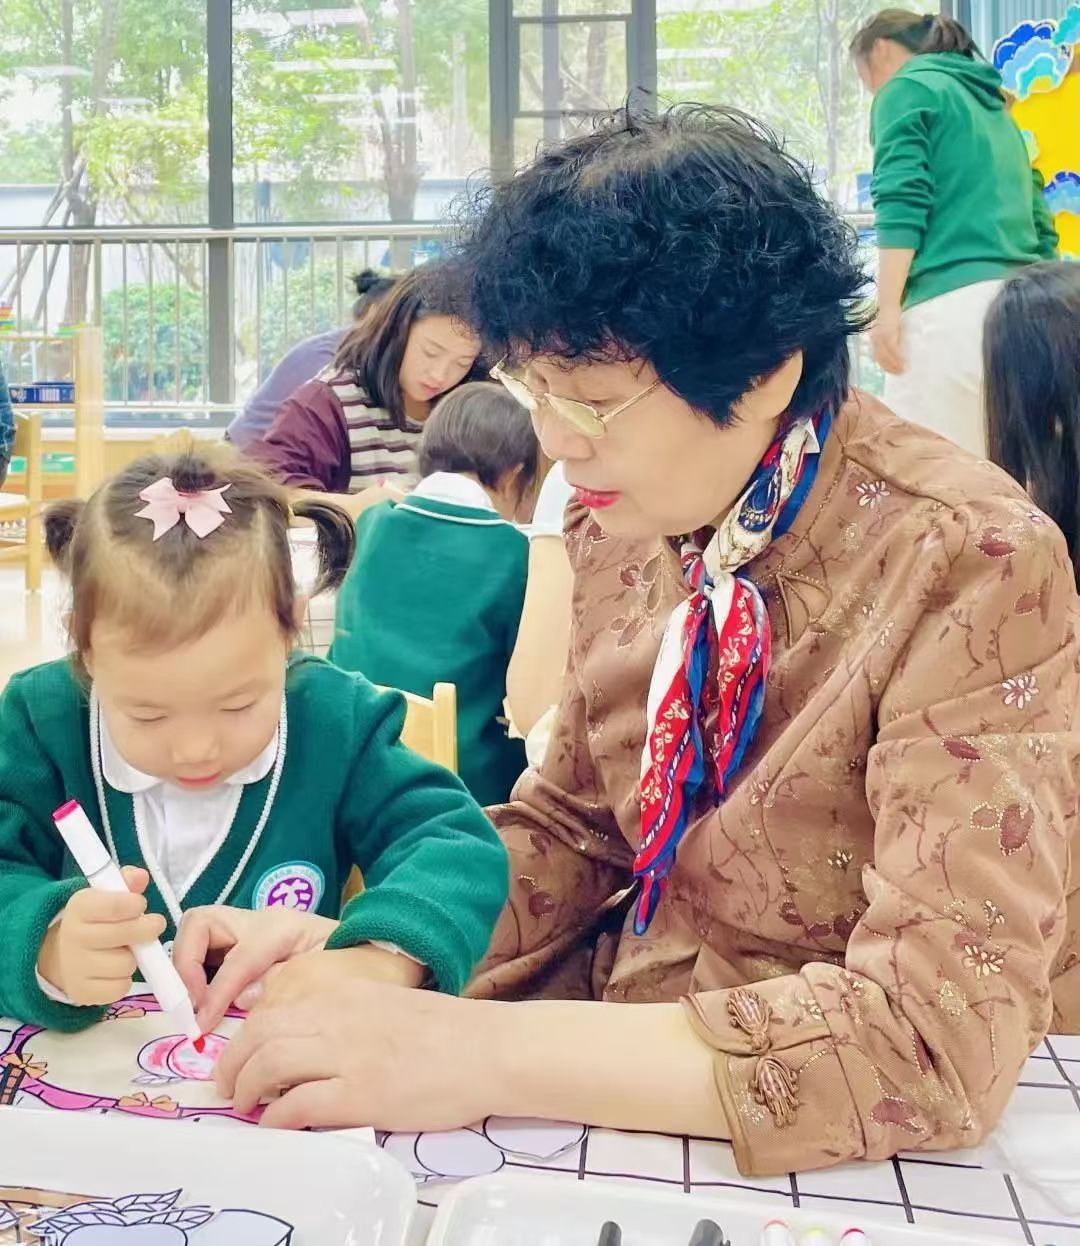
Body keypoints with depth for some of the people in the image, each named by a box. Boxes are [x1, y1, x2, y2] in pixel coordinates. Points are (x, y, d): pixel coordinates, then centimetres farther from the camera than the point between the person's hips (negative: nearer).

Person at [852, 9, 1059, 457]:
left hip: (953, 302, -8)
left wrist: (888, 307, -13)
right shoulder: (992, 104, 29)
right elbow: (1040, 224, 24)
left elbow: (902, 202, -9)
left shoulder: (906, 88, 6)